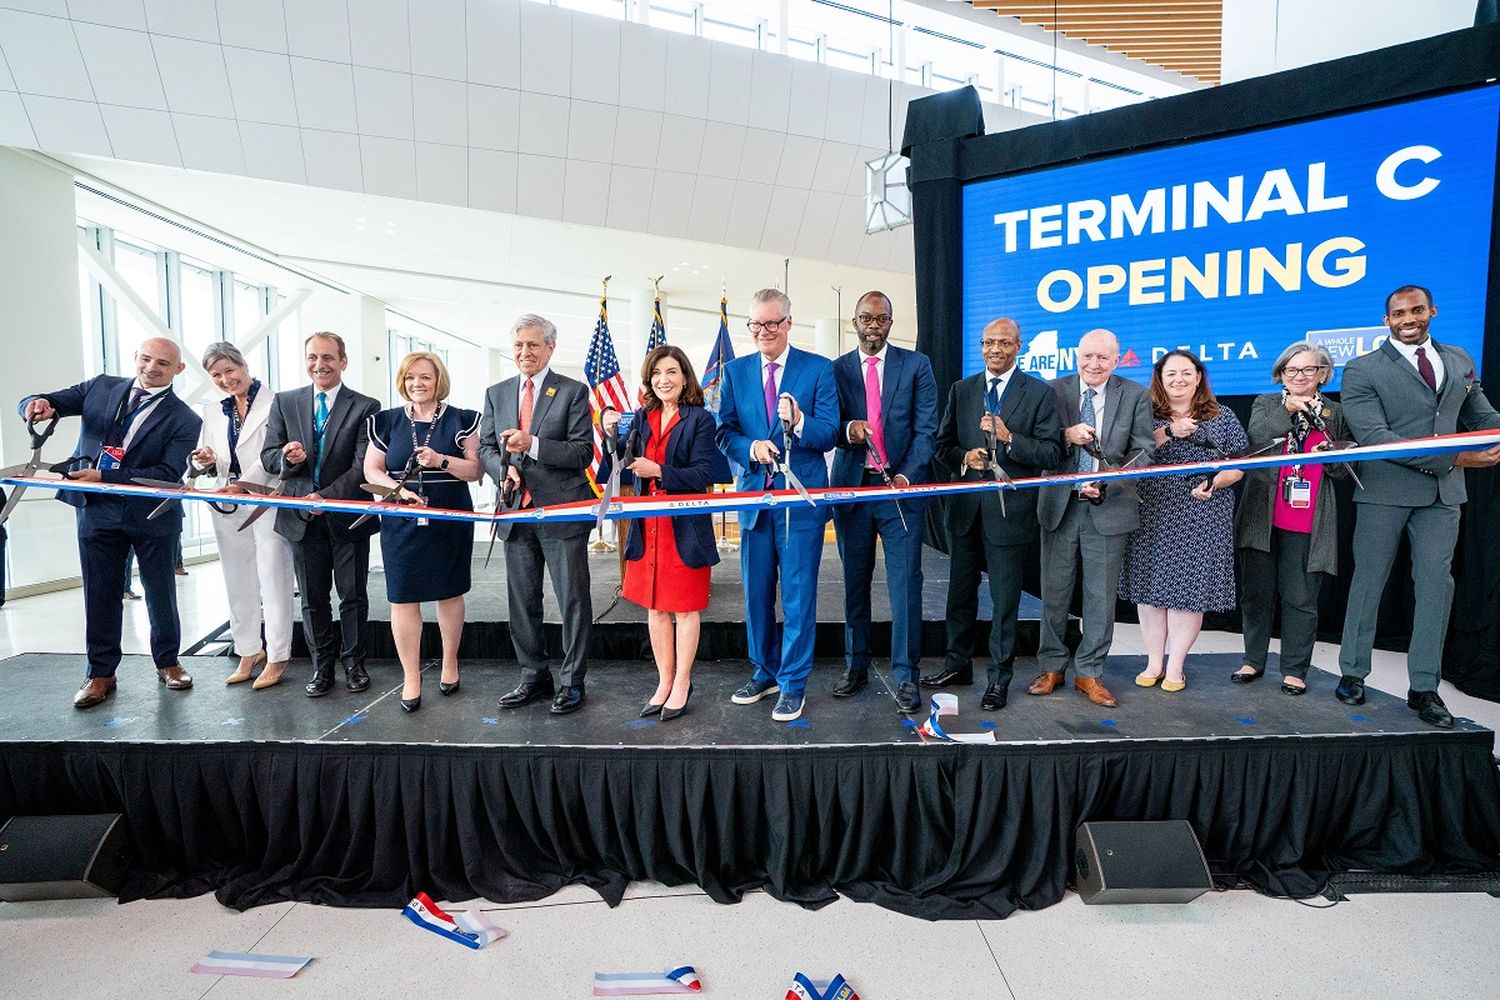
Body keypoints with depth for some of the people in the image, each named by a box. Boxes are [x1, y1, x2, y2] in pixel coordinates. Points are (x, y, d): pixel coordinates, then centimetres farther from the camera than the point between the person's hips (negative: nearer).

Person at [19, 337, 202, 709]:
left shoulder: (184, 420, -6)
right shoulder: (101, 387, 4)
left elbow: (169, 473, -14)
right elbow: (49, 403, 5)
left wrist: (104, 477, -21)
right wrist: (38, 404, -20)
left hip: (151, 515, -2)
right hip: (97, 511, 2)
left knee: (160, 592, 10)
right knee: (100, 594, 9)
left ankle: (167, 662, 28)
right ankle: (101, 672, 22)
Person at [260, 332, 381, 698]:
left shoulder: (365, 407, -4)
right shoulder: (285, 402, 6)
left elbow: (363, 465, -12)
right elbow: (268, 456, 5)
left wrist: (327, 496, -21)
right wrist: (287, 458, -19)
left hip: (348, 514, -2)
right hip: (302, 516, 3)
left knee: (353, 595, 8)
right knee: (313, 598, 11)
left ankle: (353, 662, 23)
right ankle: (322, 666, 23)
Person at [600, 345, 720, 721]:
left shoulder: (701, 420, -6)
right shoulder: (641, 418, 8)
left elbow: (702, 475, -12)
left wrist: (659, 471, -23)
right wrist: (612, 436, -8)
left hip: (686, 526, -5)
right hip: (647, 525, 5)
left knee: (685, 608, 7)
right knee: (655, 608, 12)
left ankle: (681, 683, 20)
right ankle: (664, 683, 25)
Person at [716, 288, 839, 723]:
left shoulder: (819, 369, -2)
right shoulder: (735, 371, 8)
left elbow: (829, 434, -8)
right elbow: (725, 431, 3)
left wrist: (799, 422, -28)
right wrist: (751, 448, -17)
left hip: (802, 496, -4)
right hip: (753, 495, 4)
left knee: (798, 594, 2)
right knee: (756, 592, 14)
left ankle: (793, 683, 16)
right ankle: (764, 672, 32)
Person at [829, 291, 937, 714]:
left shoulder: (916, 365, 5)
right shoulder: (836, 369, 8)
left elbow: (926, 429, 0)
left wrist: (906, 475, -13)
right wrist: (847, 429, -19)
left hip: (901, 487, -2)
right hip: (851, 487, 2)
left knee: (905, 583, -3)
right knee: (854, 582, 11)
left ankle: (904, 675, 8)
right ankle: (856, 666, 24)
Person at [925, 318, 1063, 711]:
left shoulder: (1039, 393, -2)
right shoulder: (962, 390, 9)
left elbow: (1052, 454, -8)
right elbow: (943, 443, 11)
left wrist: (1008, 437, -21)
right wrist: (963, 457, -10)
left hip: (1009, 511, -4)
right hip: (965, 507, 4)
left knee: (1005, 600, 6)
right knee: (961, 592, 15)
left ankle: (999, 677, 20)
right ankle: (958, 664, 31)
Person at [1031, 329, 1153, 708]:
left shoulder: (1136, 396, 0)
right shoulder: (1055, 391, 2)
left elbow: (1143, 454, -4)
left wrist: (1105, 486, -18)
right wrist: (1066, 436, -22)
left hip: (1108, 506, 0)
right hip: (1060, 505, 1)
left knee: (1101, 595, 7)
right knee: (1054, 591, 9)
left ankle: (1089, 672, 21)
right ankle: (1052, 666, 24)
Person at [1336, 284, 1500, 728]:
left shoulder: (1460, 361, 13)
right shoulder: (1363, 370, -5)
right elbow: (1373, 436, -14)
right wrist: (1453, 459, -20)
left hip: (1443, 492, 4)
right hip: (1385, 489, -4)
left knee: (1435, 584, 6)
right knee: (1369, 581, 5)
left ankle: (1424, 687, 15)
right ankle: (1353, 674, 18)